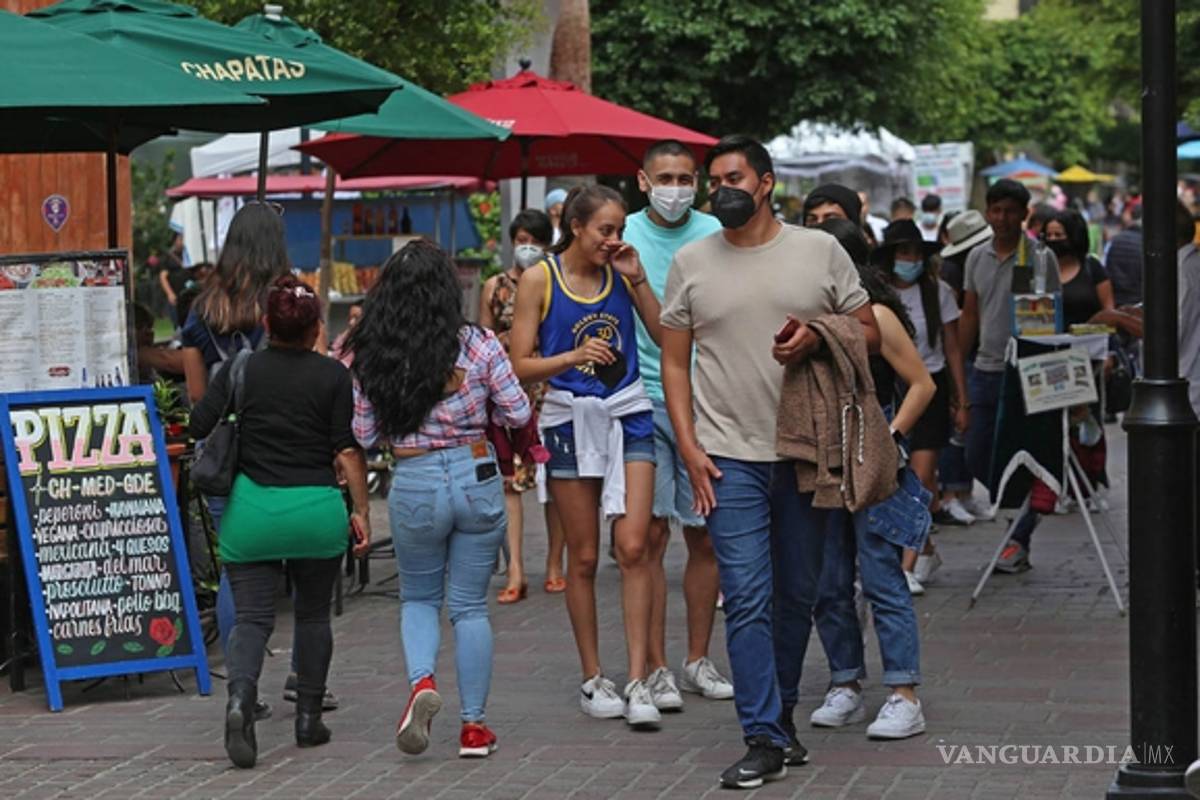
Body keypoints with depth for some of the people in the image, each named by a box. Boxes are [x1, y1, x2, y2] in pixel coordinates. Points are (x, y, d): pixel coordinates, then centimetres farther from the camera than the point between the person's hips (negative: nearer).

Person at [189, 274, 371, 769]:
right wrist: (361, 509, 0)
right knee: (313, 613, 16)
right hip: (316, 507, 0)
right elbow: (347, 449, -5)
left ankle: (240, 696, -27)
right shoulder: (333, 375, 0)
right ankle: (309, 718, 18)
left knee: (252, 616, 0)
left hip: (250, 507, 0)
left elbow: (199, 427, -1)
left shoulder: (241, 370, 3)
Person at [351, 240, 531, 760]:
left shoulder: (371, 358, -4)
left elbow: (365, 436, 2)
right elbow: (518, 415, -3)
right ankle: (473, 726, 13)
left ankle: (422, 682, -7)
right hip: (477, 478, 0)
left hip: (413, 485, 0)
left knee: (418, 598, 20)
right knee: (470, 606, 11)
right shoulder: (478, 346, -8)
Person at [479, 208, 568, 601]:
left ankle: (555, 566, 9)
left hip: (551, 388, 0)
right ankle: (515, 571, -9)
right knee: (509, 478, -7)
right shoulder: (494, 287, 10)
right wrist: (506, 340, 0)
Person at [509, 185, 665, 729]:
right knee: (584, 557, 6)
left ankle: (638, 683, -8)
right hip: (571, 419, -1)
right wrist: (574, 357, -22)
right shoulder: (540, 280, -4)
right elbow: (521, 366, -6)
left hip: (628, 415, 2)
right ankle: (592, 679, 17)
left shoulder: (621, 273, 4)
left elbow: (666, 337, 2)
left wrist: (637, 279, -7)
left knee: (633, 547, -9)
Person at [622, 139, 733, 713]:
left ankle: (698, 660, 18)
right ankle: (656, 669, 3)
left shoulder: (717, 236, 5)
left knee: (706, 536, 6)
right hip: (642, 400, -2)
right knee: (650, 537, -3)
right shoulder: (622, 236, 2)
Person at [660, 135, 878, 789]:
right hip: (729, 458, -1)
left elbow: (869, 332, 7)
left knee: (797, 596, 11)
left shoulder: (820, 251, 4)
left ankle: (779, 714, 28)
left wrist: (818, 338, -14)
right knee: (748, 600, -9)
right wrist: (689, 448, -4)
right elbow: (674, 362, 6)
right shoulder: (691, 263, 4)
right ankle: (764, 740, -8)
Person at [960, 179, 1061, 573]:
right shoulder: (977, 257, 10)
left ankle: (1019, 541, 6)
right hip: (985, 370, 5)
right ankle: (1023, 508, 26)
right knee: (977, 458, 8)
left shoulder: (1041, 257, -5)